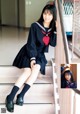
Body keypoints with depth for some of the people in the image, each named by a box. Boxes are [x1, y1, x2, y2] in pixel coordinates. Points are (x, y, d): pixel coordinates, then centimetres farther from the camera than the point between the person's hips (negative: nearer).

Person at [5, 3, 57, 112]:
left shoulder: (53, 29, 3)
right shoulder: (35, 26, -9)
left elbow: (53, 44, -10)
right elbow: (31, 44, -13)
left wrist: (56, 30, -16)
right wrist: (32, 58, -22)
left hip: (40, 55, 3)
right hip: (29, 53, -3)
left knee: (36, 68, -29)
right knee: (28, 71, -27)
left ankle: (21, 95, -32)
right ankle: (11, 97, -33)